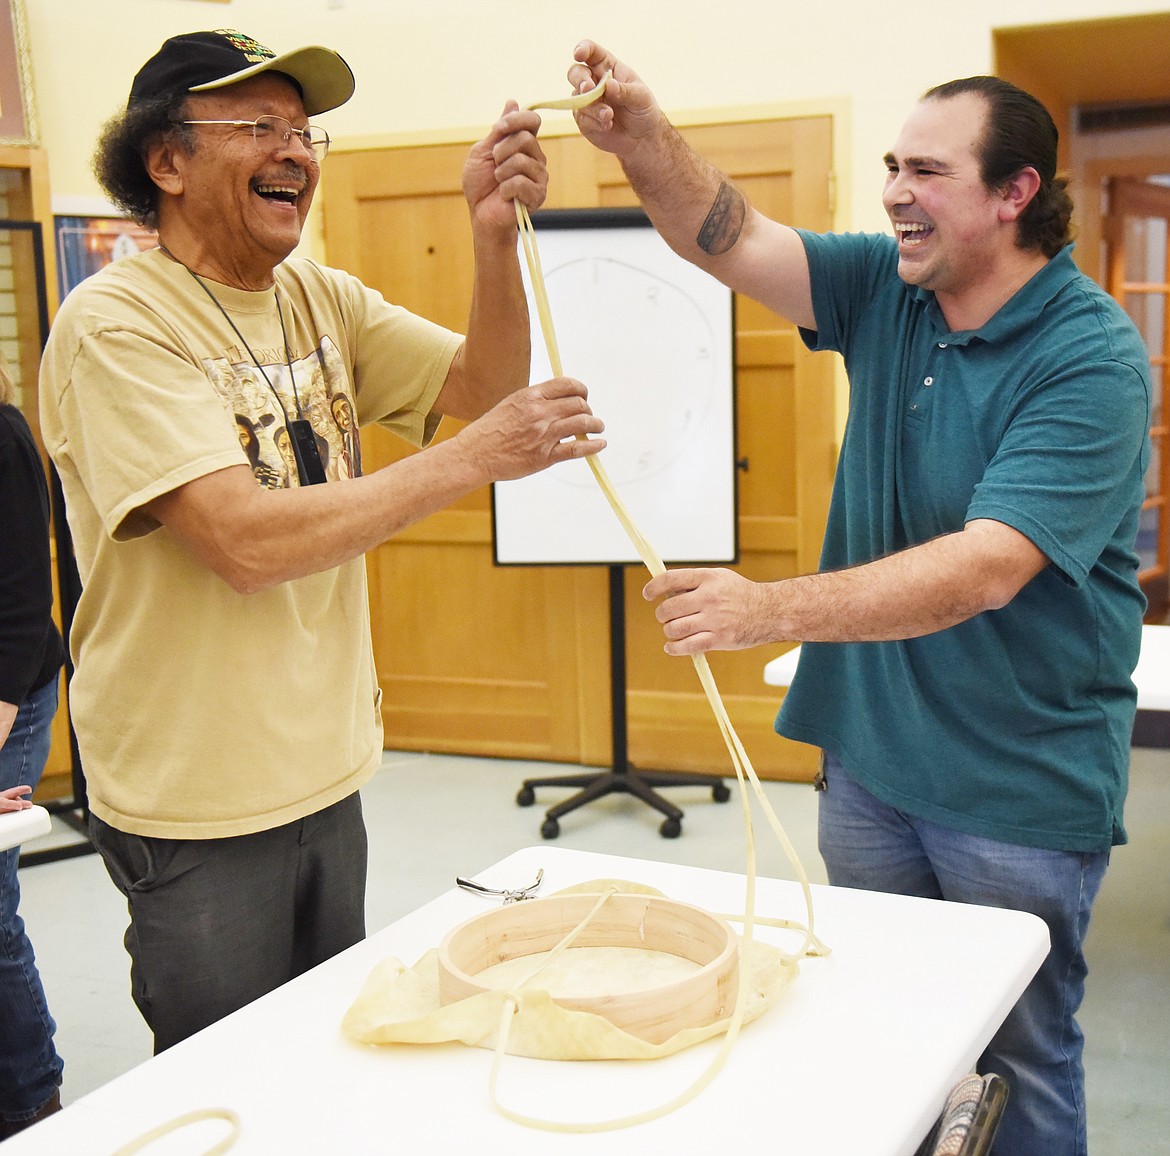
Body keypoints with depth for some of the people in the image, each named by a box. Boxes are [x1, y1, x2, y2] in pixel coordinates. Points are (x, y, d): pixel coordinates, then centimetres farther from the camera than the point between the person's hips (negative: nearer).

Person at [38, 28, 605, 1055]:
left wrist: (496, 237, -17)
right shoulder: (116, 323, -17)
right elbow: (246, 542, -28)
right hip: (198, 810, -6)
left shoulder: (321, 299, 5)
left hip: (325, 772, 7)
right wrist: (473, 458, -26)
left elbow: (484, 385, -1)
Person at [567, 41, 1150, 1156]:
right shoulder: (885, 289, 0)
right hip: (869, 752, 6)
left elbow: (986, 567, -30)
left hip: (1020, 786, -5)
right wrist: (644, 143, -27)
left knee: (1020, 1055, 12)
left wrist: (774, 610, -40)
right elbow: (732, 239, -7)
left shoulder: (1092, 357, -20)